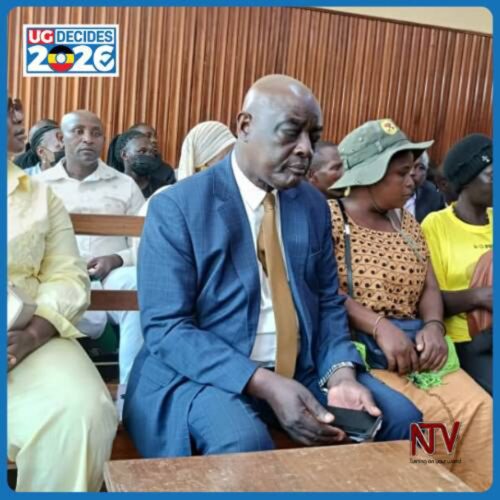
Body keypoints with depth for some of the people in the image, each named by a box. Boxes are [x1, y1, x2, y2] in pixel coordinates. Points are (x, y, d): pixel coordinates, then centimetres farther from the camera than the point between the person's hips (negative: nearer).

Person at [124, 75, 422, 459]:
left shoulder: (314, 205, 7)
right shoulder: (177, 207, -10)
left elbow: (328, 303, 11)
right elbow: (166, 328, -15)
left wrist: (340, 372, -10)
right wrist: (263, 383, -26)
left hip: (303, 370, 6)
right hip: (206, 374, -5)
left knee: (399, 417, -9)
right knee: (243, 443, -34)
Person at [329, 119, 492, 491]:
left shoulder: (407, 223, 18)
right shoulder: (329, 218, -3)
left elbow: (429, 289, 11)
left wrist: (433, 326, -10)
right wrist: (379, 327, -25)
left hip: (418, 349, 6)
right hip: (361, 351, -6)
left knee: (481, 413, -14)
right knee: (432, 418, -25)